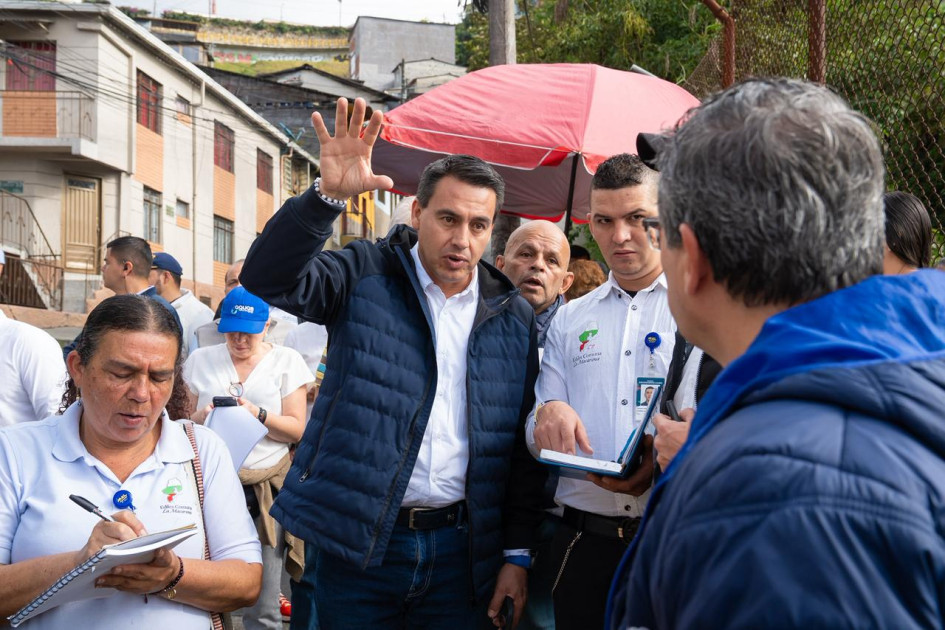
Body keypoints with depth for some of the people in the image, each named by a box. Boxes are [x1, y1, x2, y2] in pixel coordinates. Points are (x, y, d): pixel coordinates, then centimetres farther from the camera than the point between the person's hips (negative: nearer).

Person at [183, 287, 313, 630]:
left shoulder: (286, 361, 6)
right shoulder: (200, 360, 11)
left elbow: (297, 429, 2)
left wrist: (259, 414, -14)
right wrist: (204, 416, -9)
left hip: (267, 489, -1)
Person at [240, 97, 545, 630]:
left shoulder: (514, 316, 7)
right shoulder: (366, 276, 1)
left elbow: (522, 446, 8)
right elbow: (269, 280, -15)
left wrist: (517, 553, 5)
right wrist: (329, 194, -27)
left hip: (459, 550, 2)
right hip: (355, 542, -2)